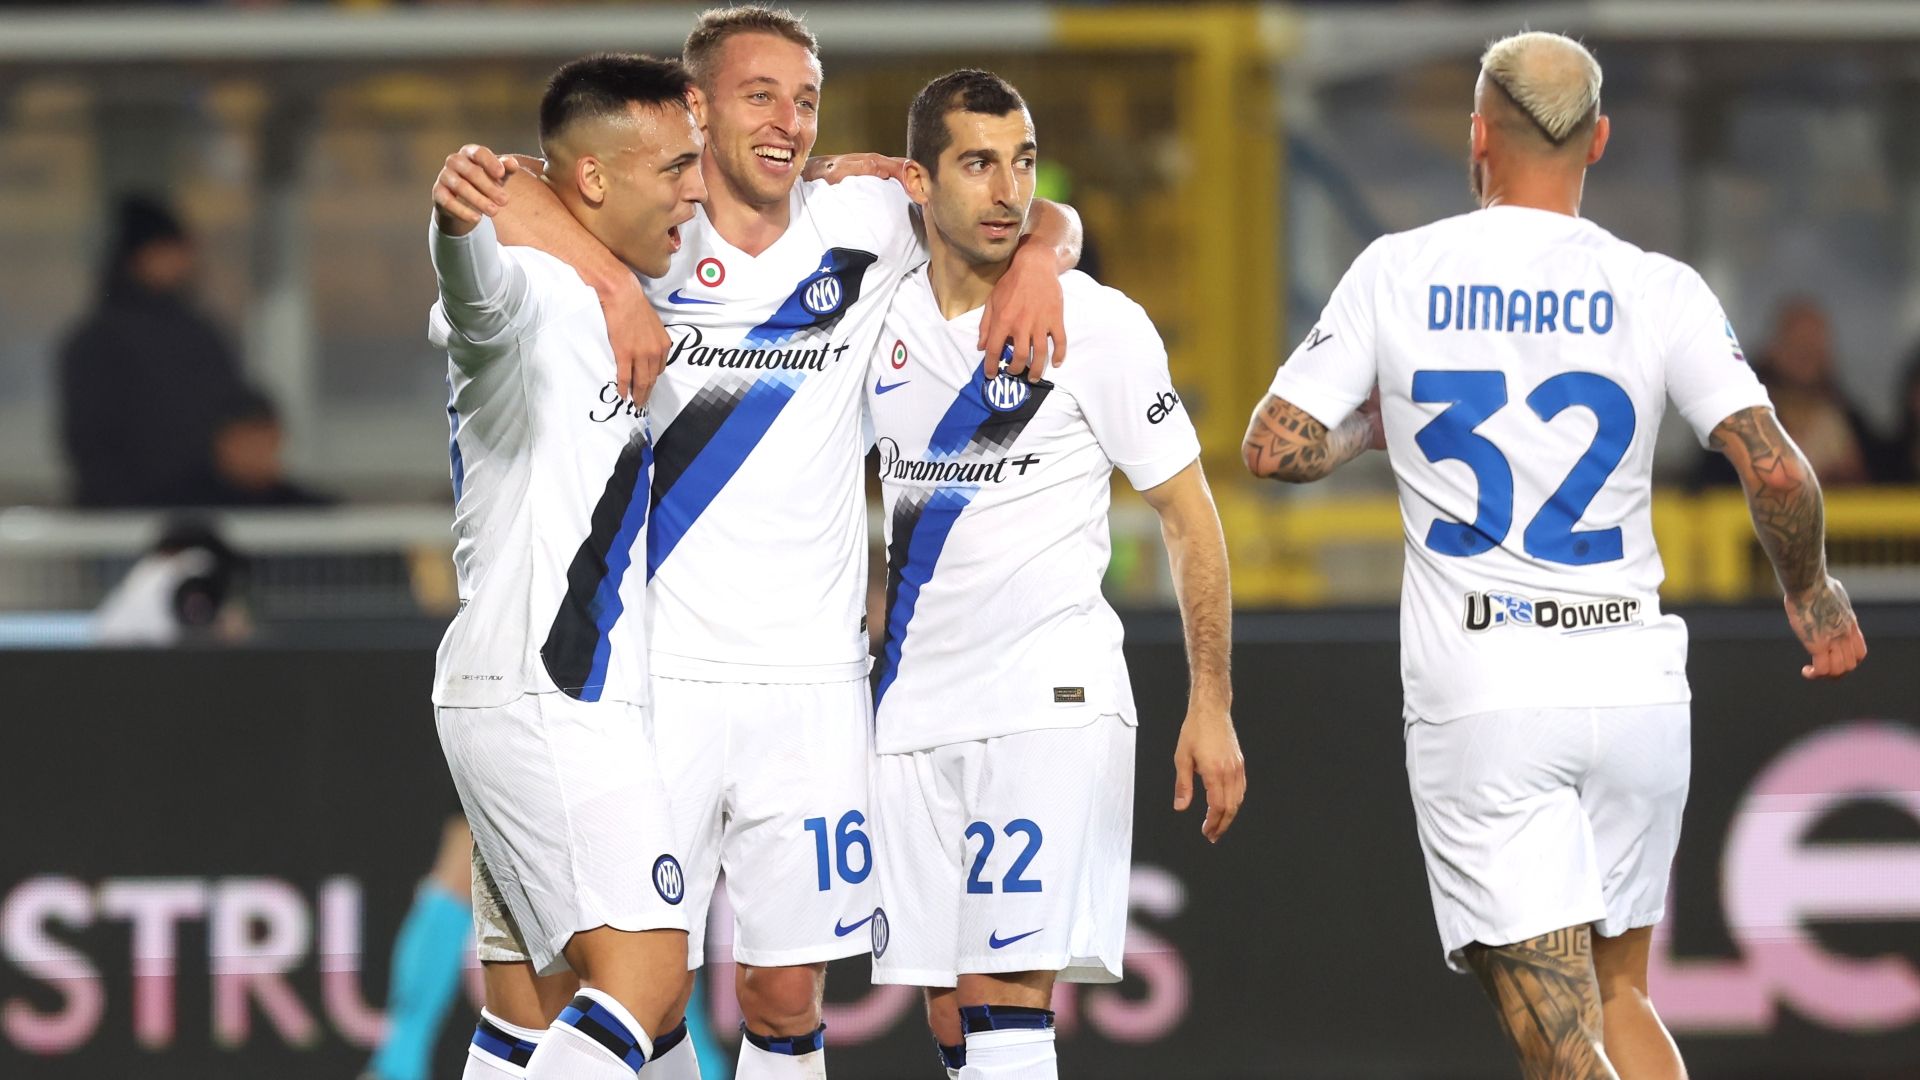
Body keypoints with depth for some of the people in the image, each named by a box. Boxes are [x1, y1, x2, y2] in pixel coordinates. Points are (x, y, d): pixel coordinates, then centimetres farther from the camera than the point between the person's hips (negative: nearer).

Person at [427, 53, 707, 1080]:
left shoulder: (614, 302, 17)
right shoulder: (530, 292, -13)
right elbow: (482, 284, -38)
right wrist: (458, 219, -63)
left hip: (576, 700, 10)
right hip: (539, 694, -10)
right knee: (642, 975, -21)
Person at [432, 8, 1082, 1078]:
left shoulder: (859, 228, 5)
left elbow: (1042, 217, 14)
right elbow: (490, 188, -17)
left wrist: (1037, 259, -8)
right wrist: (610, 277, -28)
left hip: (813, 683, 2)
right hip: (659, 675, -2)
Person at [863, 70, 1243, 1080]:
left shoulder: (1096, 323, -7)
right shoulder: (886, 318, 7)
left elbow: (1189, 515, -2)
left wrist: (1210, 705, -8)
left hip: (1049, 700, -5)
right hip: (916, 709, 5)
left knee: (1005, 995, -16)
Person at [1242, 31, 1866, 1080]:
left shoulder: (1398, 274, 0)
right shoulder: (1657, 292, 0)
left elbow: (1274, 447, 0)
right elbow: (1774, 471, -8)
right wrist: (1810, 591, 12)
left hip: (1478, 697, -2)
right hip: (1631, 680, 2)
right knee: (1617, 993, 20)